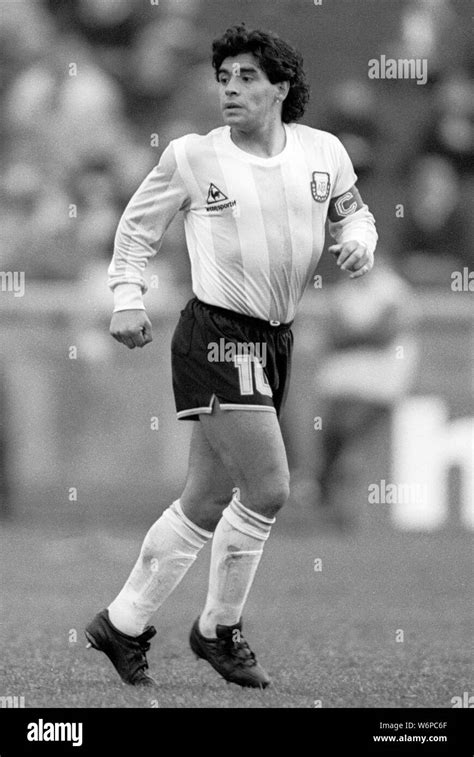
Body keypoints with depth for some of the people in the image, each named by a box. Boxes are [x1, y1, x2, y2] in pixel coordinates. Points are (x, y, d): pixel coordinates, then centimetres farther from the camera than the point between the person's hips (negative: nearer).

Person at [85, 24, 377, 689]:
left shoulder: (323, 152, 2)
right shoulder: (192, 158, -7)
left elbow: (351, 209, 21)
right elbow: (139, 223, 7)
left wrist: (360, 239, -1)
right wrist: (127, 297, -2)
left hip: (275, 339, 6)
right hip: (217, 335, -6)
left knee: (209, 500, 11)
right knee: (268, 488, -15)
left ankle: (123, 625, 23)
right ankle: (220, 630, 5)